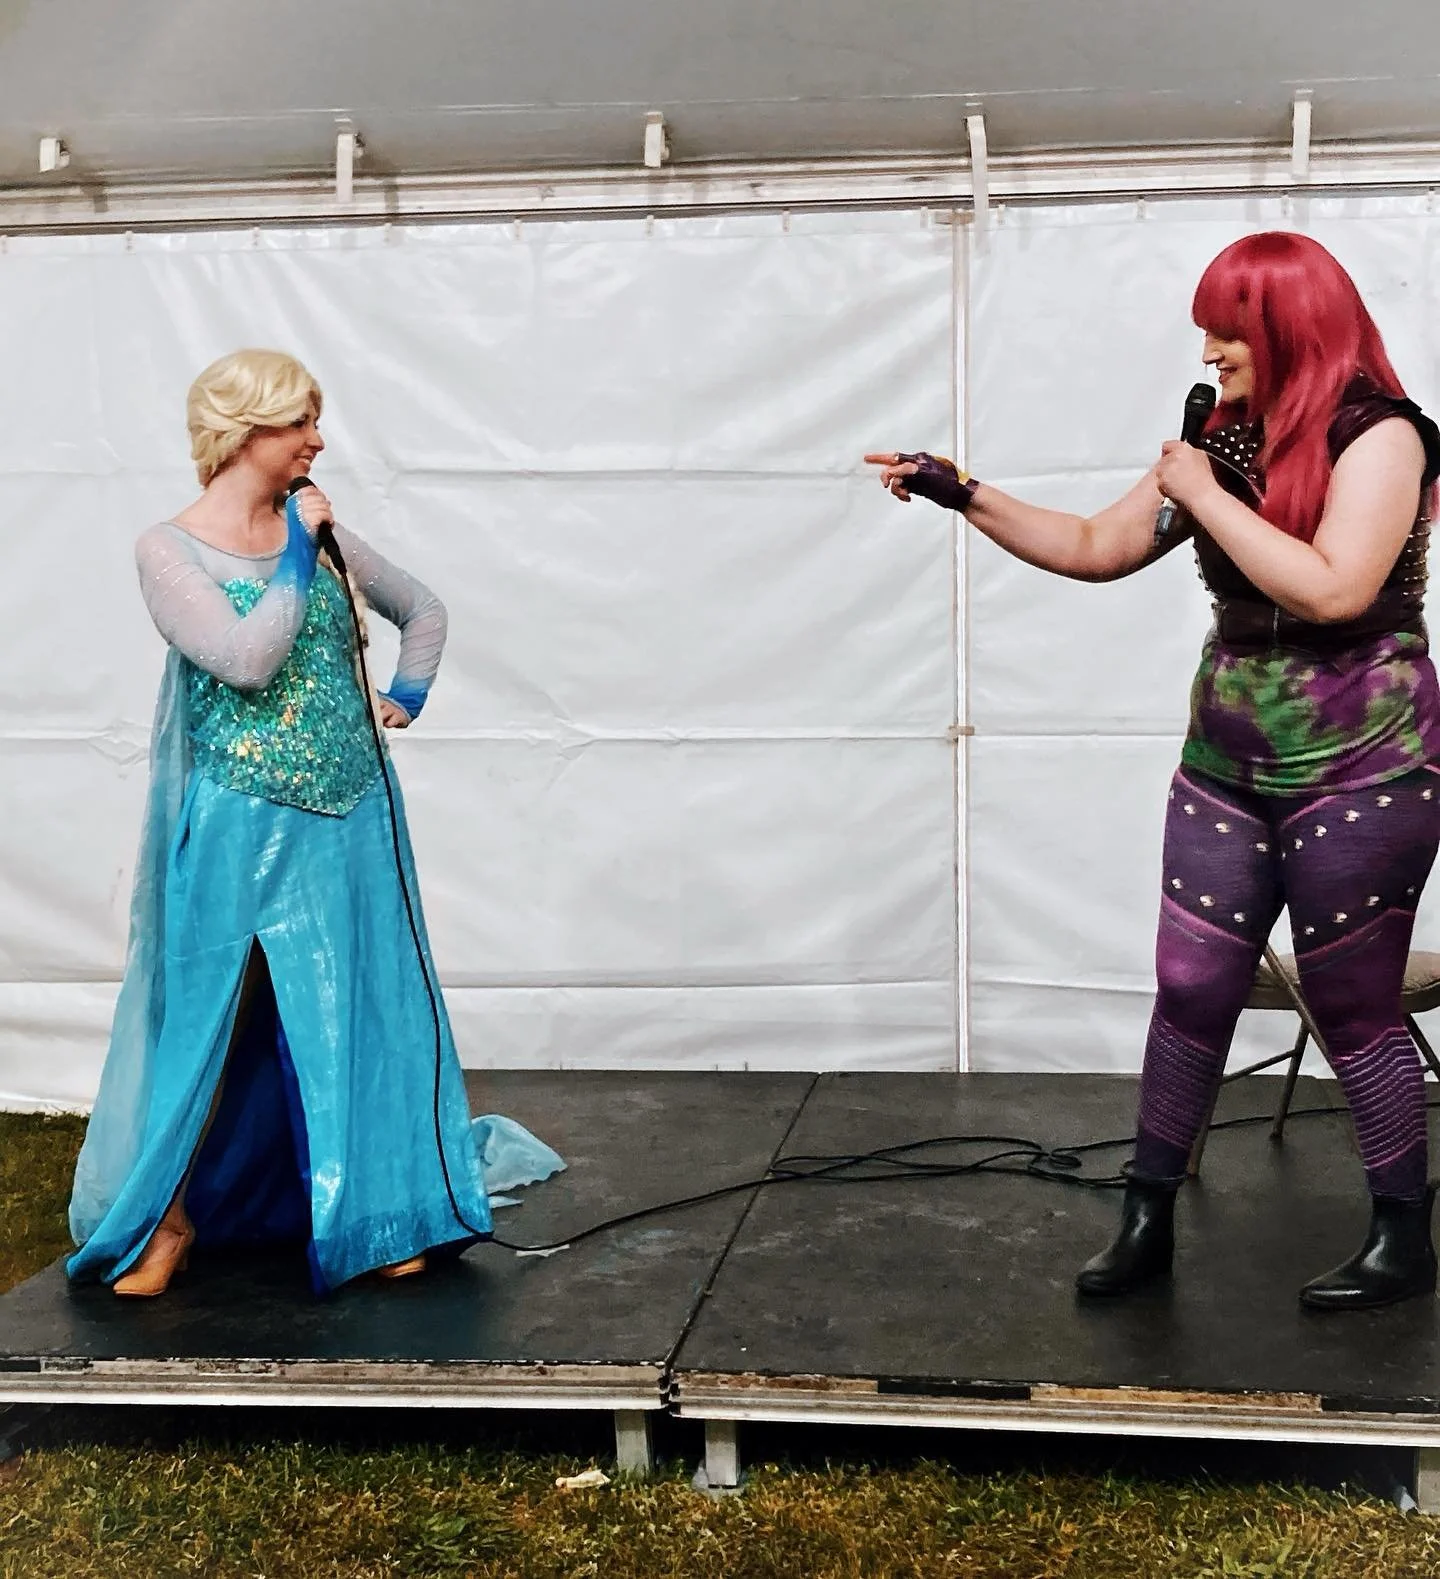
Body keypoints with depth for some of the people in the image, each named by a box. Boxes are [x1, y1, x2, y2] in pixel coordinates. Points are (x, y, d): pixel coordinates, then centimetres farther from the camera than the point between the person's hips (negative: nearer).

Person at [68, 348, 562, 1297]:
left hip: (350, 819, 5)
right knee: (212, 1018, 3)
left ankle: (375, 1214, 23)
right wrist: (295, 556, -14)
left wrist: (408, 696, 10)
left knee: (359, 1012, 10)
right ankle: (169, 1217, 20)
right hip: (242, 829, -4)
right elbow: (247, 659, -21)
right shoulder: (170, 552, -8)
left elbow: (424, 609, 21)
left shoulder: (321, 534, 6)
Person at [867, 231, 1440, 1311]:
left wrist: (1206, 496, -19)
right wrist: (966, 496, 5)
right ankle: (1149, 1222, 15)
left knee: (1353, 1007, 3)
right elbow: (1097, 548, 13)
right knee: (1190, 990, 4)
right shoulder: (1223, 443, 8)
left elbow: (1335, 587, -26)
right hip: (1229, 769, 6)